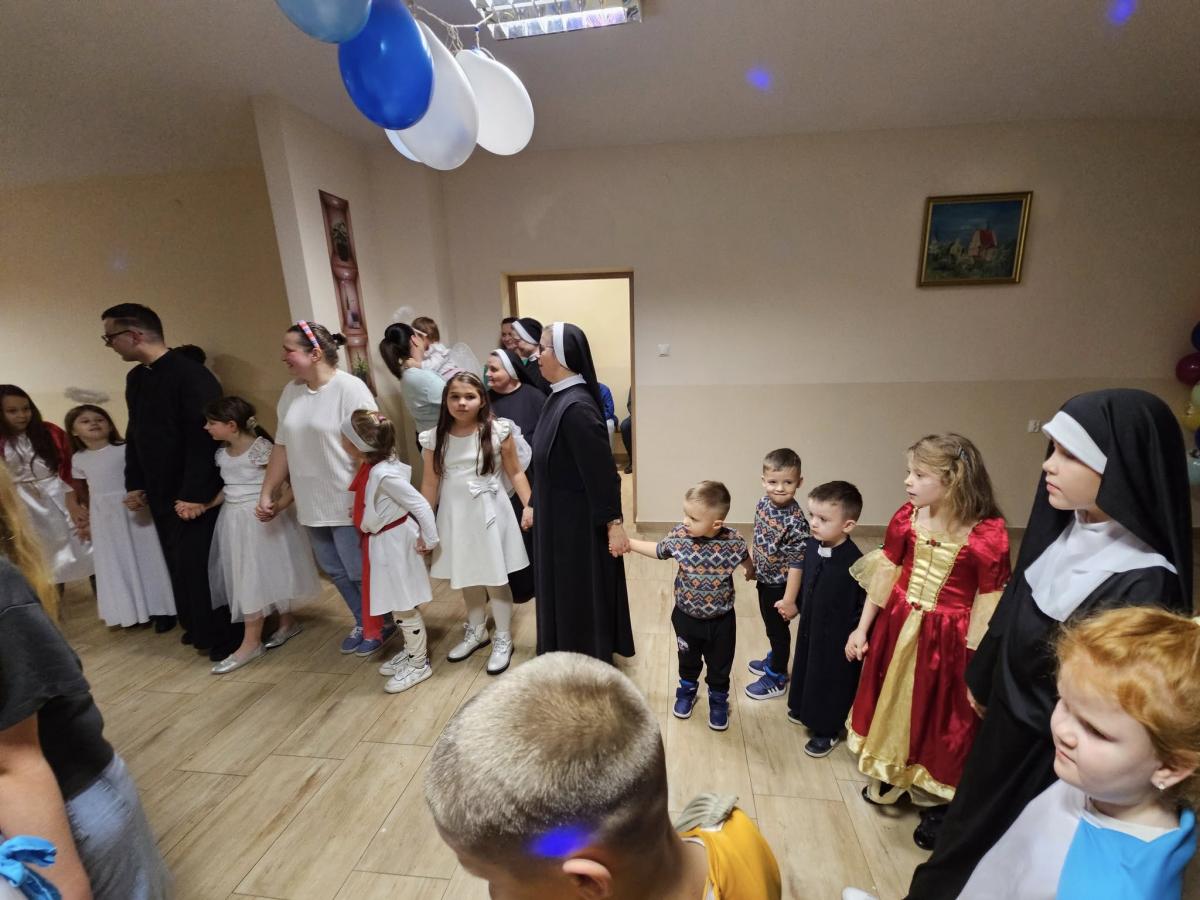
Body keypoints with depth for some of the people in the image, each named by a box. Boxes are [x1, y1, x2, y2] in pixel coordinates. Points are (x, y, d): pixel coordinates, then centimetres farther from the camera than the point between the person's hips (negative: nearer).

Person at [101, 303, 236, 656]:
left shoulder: (191, 375, -17)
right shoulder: (135, 378, 10)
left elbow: (204, 438, -20)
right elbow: (135, 434, 18)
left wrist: (195, 494, -20)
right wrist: (135, 484, 14)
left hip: (195, 496, -8)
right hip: (160, 494, 8)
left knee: (199, 566, -2)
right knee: (181, 565, 14)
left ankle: (225, 635, 13)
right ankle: (200, 626, 29)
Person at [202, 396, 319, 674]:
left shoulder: (260, 448, -18)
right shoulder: (222, 454, 7)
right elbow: (228, 488, 16)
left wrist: (278, 506, -31)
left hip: (261, 521, -8)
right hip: (235, 520, 8)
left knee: (257, 578, 0)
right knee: (245, 578, 13)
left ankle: (251, 642, 12)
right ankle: (287, 622, 28)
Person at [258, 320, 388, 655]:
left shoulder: (350, 389, -16)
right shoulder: (291, 392, 7)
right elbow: (282, 447, 12)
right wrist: (266, 494, 12)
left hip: (349, 505, -7)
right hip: (312, 506, 7)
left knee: (360, 571, 5)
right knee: (335, 571, 18)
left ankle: (381, 625, 30)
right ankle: (363, 623, 38)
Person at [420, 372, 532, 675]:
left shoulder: (497, 431, -9)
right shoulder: (435, 438, -2)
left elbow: (515, 473, -4)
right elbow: (430, 484, 3)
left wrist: (529, 507, -13)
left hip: (489, 513, -3)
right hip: (454, 516, 3)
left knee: (496, 578, 6)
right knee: (467, 577, 17)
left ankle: (503, 639, 27)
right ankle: (476, 631, 40)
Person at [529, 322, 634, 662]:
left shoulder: (577, 406, -25)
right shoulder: (559, 398, 5)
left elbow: (602, 469, -24)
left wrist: (615, 524, -20)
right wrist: (535, 506, 19)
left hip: (578, 522, -10)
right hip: (559, 516, 10)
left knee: (580, 598, 9)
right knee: (565, 596, 23)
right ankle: (569, 656, 43)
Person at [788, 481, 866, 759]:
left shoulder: (854, 563, -32)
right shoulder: (811, 545, -11)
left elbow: (864, 607, -23)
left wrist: (853, 637, -17)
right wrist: (801, 609, 12)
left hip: (838, 638, -6)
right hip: (810, 626, 7)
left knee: (832, 681, 16)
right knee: (807, 670, 27)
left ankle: (827, 731, 39)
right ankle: (805, 710, 53)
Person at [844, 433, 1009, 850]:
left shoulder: (987, 533, -20)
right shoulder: (906, 518, -8)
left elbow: (988, 602, -14)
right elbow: (885, 574, 1)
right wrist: (862, 629, 6)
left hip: (946, 639, -4)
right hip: (897, 627, 4)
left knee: (940, 718, 14)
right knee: (892, 703, 21)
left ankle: (937, 803, 40)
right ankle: (889, 777, 47)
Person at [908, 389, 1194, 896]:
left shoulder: (1144, 584, -30)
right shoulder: (1063, 531, -7)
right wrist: (982, 678, 16)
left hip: (1050, 748, -7)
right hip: (1008, 712, 7)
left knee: (1002, 843, 19)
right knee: (976, 815, 29)